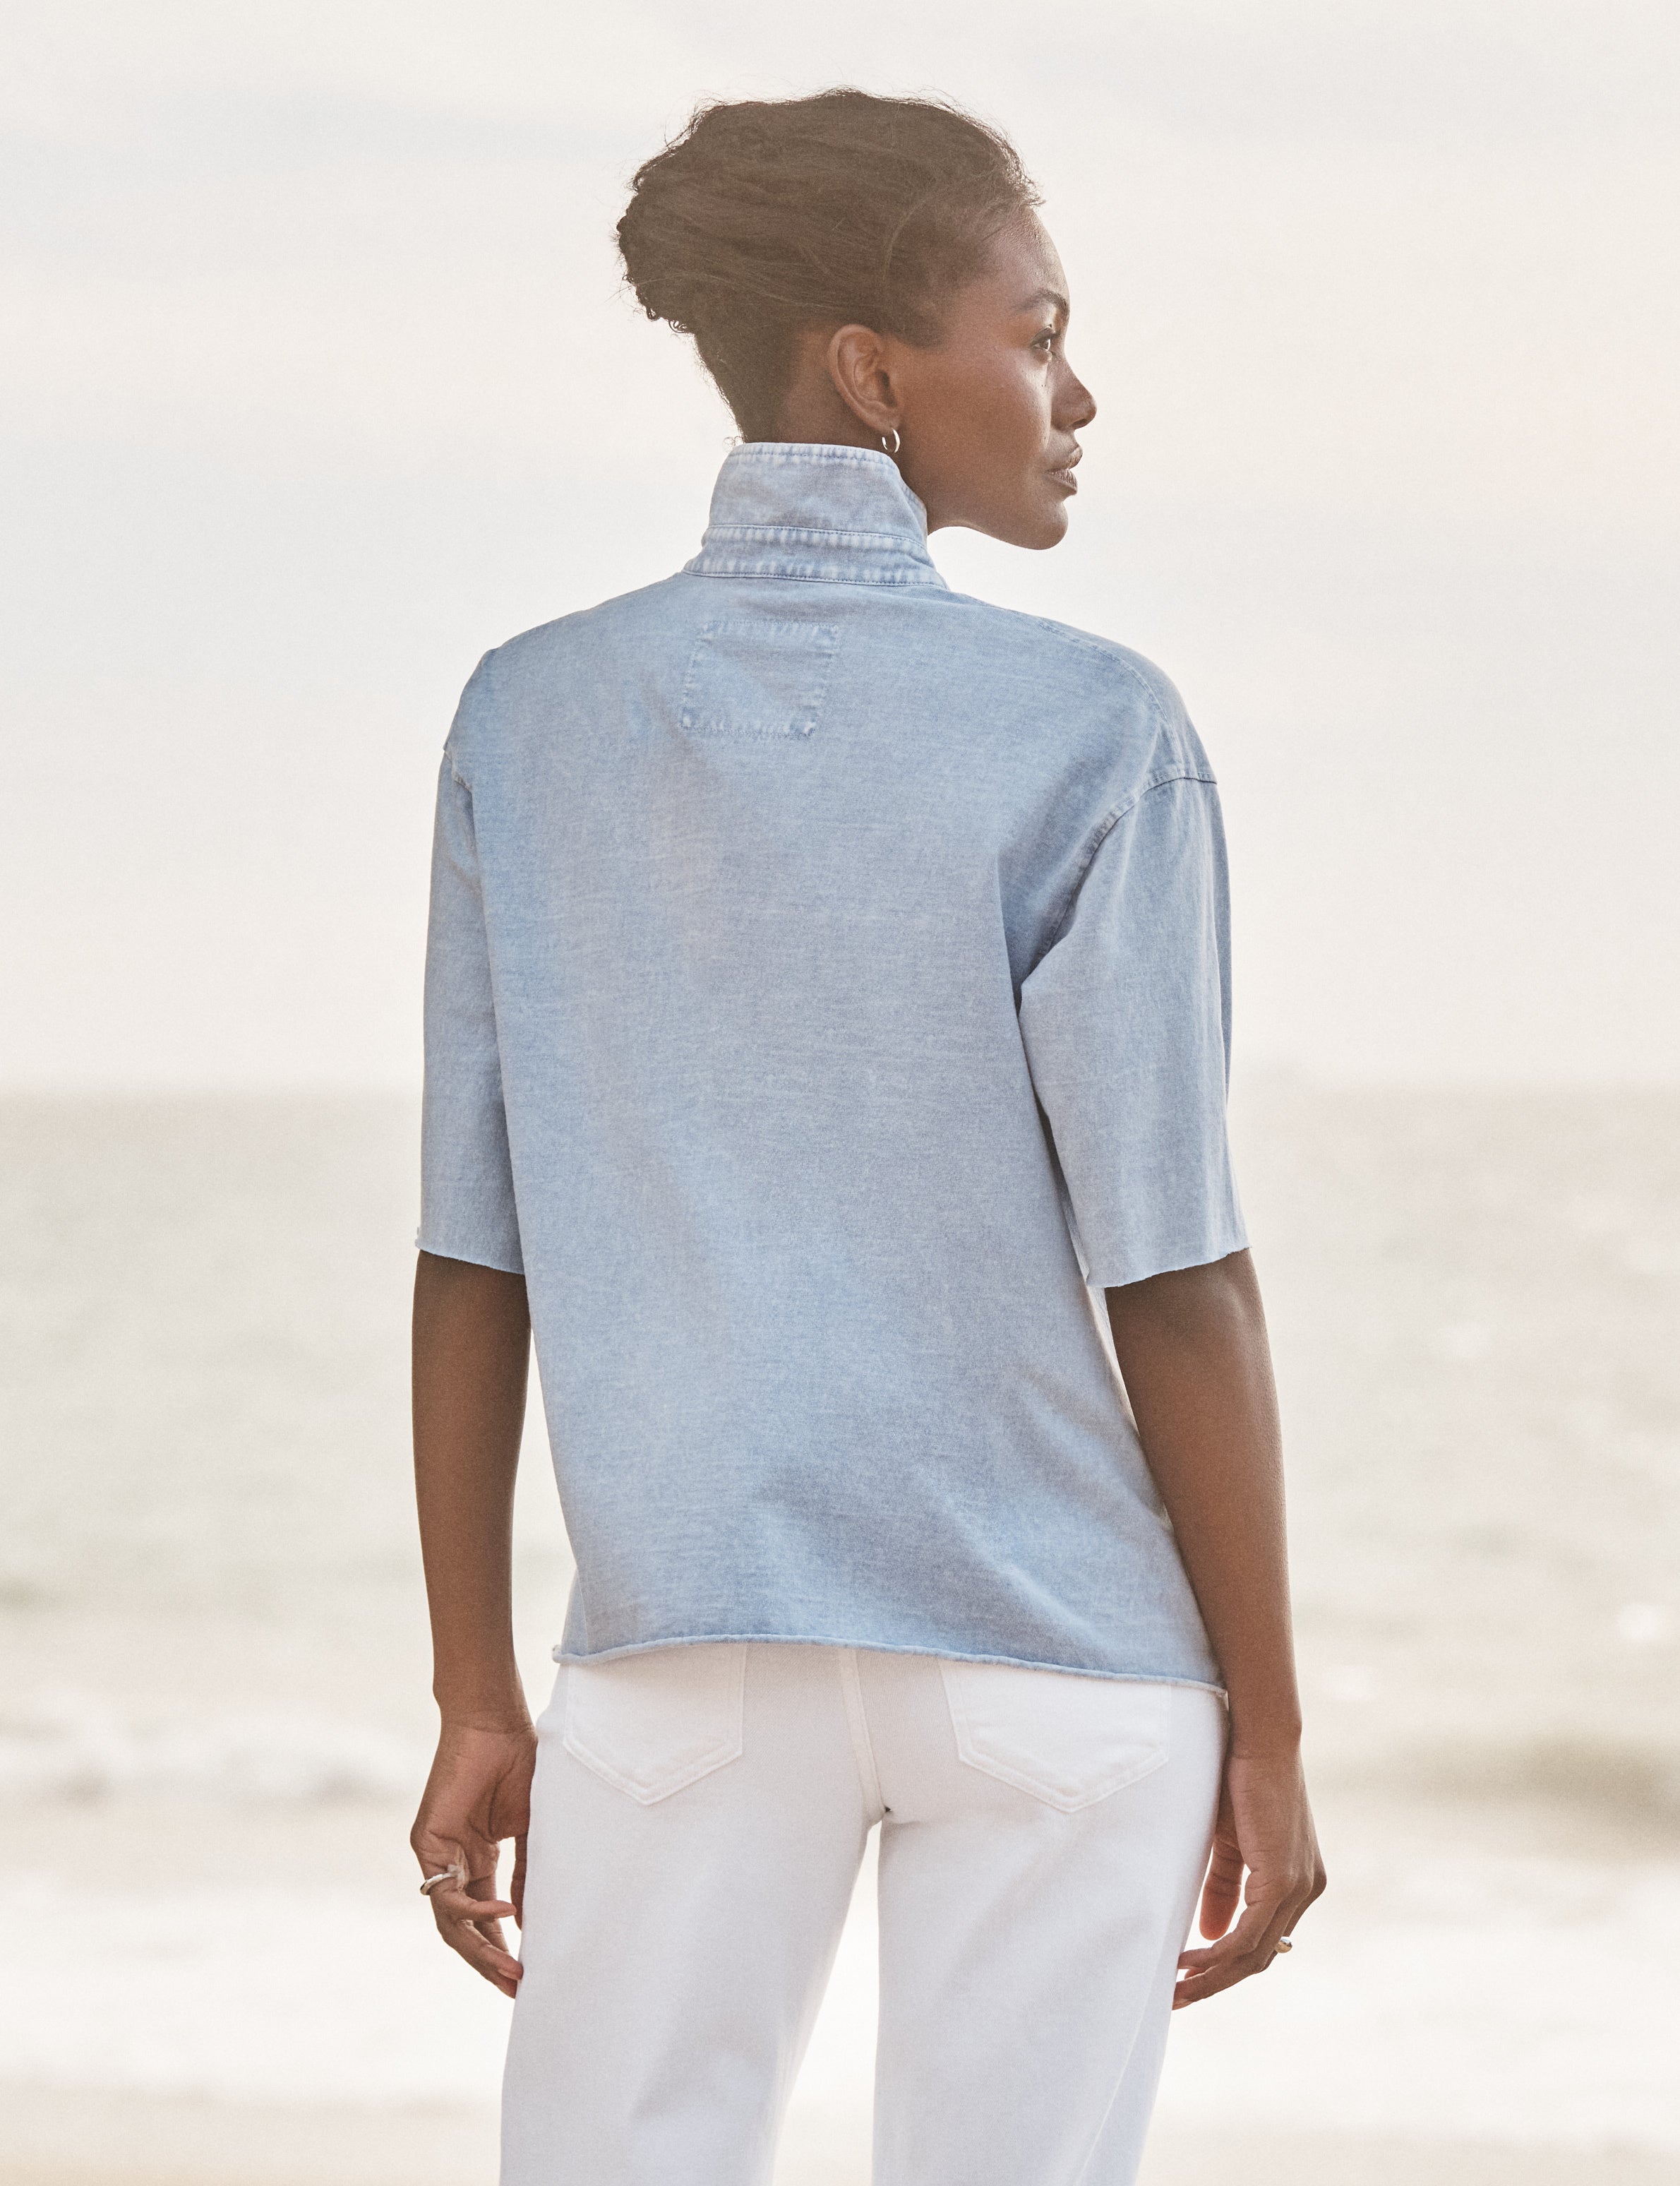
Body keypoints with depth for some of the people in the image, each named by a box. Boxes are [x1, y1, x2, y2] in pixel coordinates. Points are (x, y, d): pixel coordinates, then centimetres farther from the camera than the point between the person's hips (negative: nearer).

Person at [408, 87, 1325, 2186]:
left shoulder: (534, 721, 1)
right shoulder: (1089, 737, -9)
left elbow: (472, 1251, 2)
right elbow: (1175, 1278, -10)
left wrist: (476, 1699, 9)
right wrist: (1267, 1728, -1)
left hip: (685, 1652, 3)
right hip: (1053, 1655, -3)